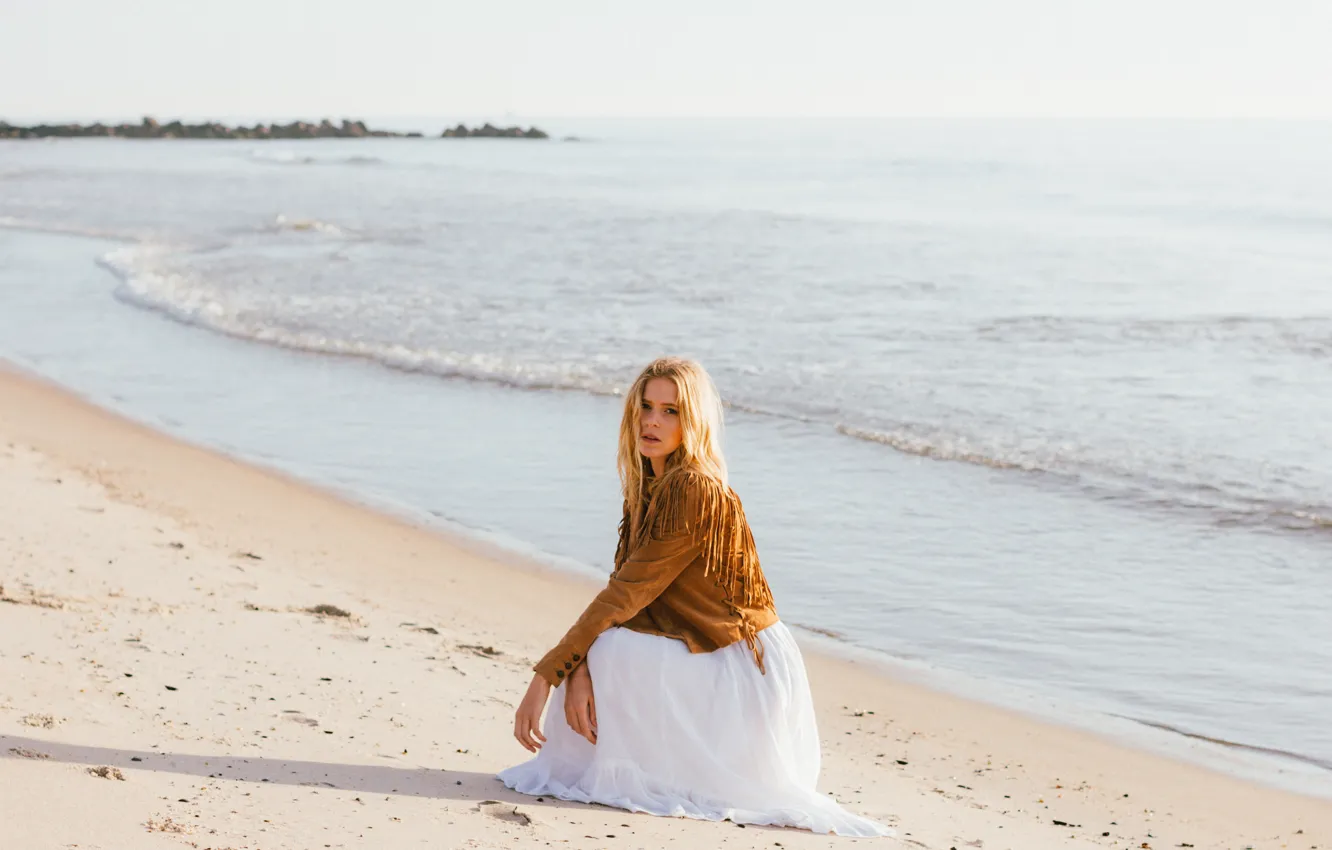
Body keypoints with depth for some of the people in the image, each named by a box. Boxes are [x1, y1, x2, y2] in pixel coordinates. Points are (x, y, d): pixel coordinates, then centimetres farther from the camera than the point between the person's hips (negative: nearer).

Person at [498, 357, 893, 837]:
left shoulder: (697, 492, -20)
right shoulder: (648, 486, 7)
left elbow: (627, 594, -24)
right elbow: (620, 591, -2)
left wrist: (547, 675, -25)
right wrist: (577, 668, -20)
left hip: (746, 669, -8)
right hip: (708, 654, 9)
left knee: (613, 649, -24)